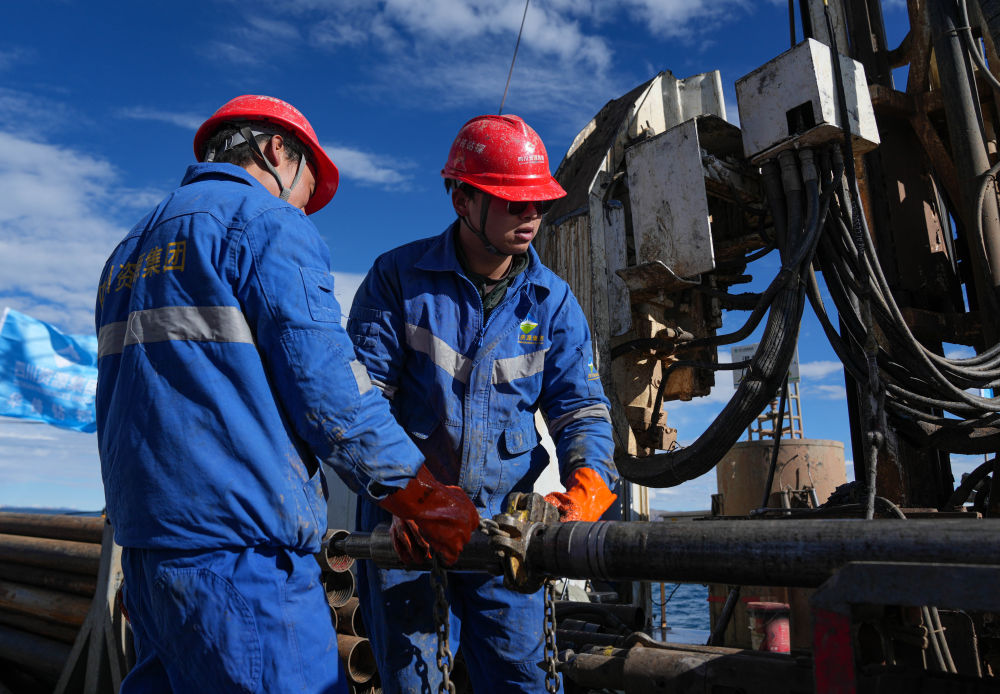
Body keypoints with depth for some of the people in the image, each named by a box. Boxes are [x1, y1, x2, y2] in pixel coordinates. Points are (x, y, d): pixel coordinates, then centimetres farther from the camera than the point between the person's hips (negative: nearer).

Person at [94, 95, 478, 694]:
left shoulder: (131, 250, 21)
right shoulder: (269, 222, -6)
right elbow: (330, 392, -15)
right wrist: (431, 502, -6)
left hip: (144, 536, 9)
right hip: (234, 549, -9)